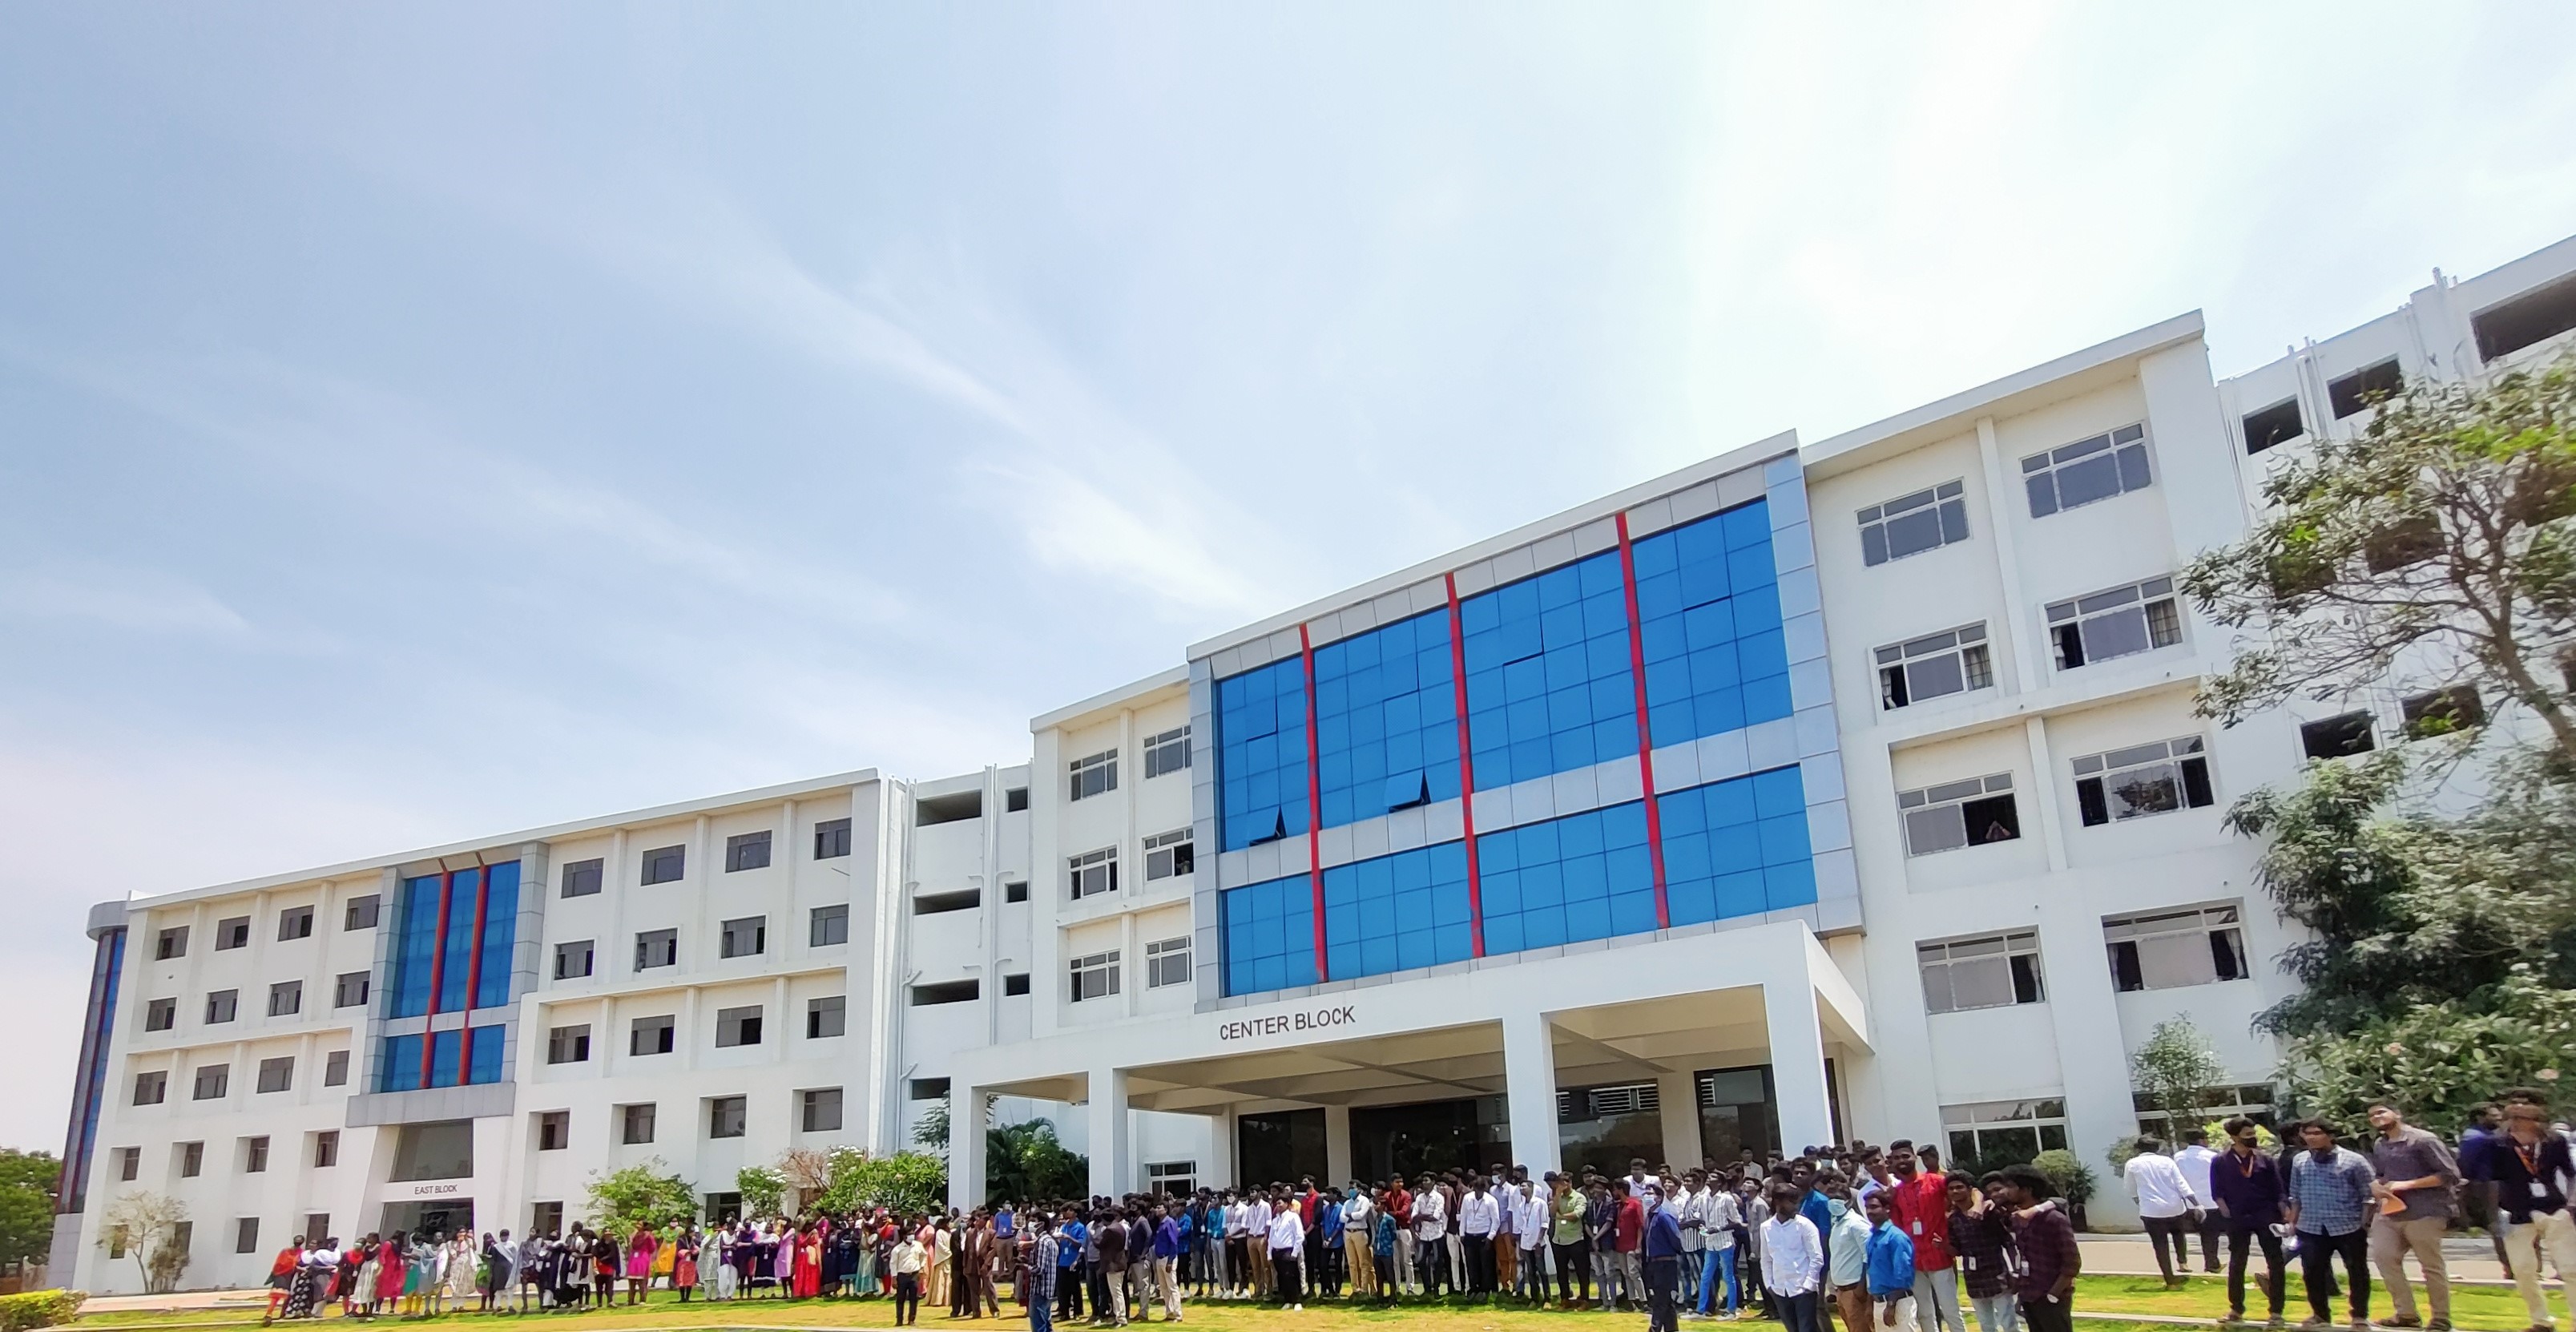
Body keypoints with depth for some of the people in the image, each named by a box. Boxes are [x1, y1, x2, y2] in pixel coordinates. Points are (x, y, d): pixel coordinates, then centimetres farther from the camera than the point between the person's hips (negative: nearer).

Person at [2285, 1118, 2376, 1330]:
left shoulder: (2354, 1160, -7)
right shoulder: (2299, 1161, 7)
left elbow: (2369, 1194, -5)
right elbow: (2296, 1195, 14)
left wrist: (2365, 1223, -10)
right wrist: (2293, 1221, 11)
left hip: (2349, 1227, -3)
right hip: (2311, 1229, 3)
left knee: (2358, 1273, 6)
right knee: (2313, 1273, 6)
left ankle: (2360, 1316, 21)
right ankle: (2320, 1314, 21)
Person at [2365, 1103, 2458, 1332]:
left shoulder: (2423, 1140, -10)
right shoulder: (2378, 1145, 12)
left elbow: (2450, 1175, -14)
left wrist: (2407, 1184, -17)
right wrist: (2376, 1186, -3)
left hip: (2423, 1214, -7)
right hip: (2389, 1213, 7)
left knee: (2432, 1266, 2)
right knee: (2383, 1257, 1)